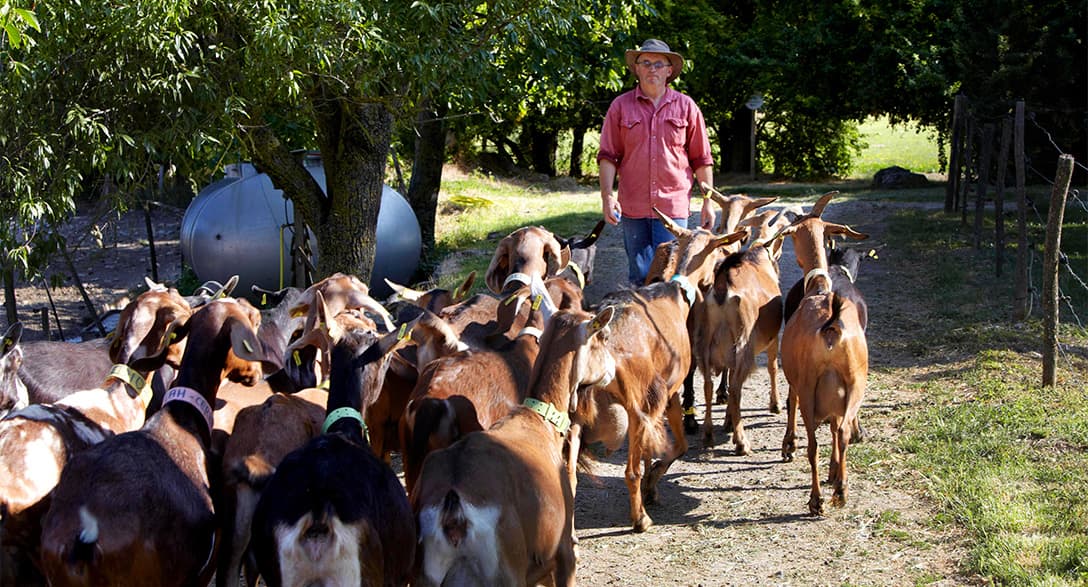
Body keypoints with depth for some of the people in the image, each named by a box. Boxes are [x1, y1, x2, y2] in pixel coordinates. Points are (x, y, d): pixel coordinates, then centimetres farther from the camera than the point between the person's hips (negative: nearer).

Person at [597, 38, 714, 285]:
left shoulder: (685, 106, 7)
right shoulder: (621, 106, 7)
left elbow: (702, 159, 10)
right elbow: (608, 155, 6)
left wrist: (708, 203, 6)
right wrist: (607, 196, -6)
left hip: (674, 207, -1)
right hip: (633, 208, 1)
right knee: (640, 276, 6)